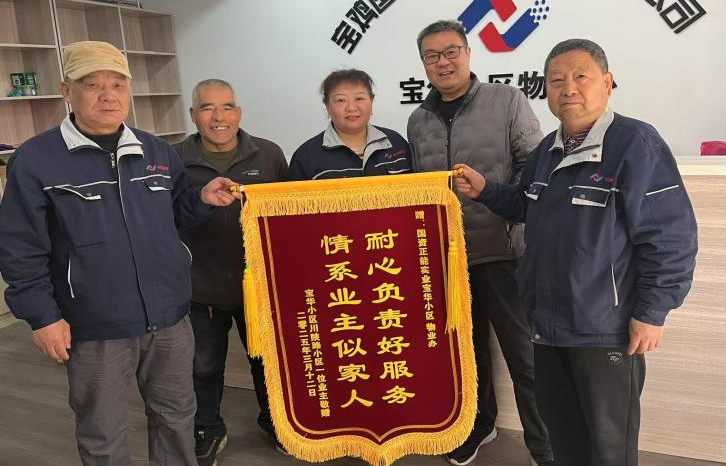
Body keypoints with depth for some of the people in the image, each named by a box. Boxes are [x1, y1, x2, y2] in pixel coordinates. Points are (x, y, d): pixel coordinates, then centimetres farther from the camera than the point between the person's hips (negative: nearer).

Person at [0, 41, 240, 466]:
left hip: (169, 318, 4)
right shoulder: (35, 160, -8)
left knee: (176, 416, 20)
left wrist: (201, 199, -3)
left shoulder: (157, 151, 6)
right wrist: (43, 316, -9)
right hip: (96, 328, -3)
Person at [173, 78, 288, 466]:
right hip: (200, 287, -1)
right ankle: (208, 432, 38)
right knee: (204, 366, 15)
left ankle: (273, 420, 43)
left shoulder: (269, 154, -2)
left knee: (268, 358, 18)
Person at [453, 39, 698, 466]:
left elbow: (671, 237, -18)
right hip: (549, 322, 7)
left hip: (606, 329, -7)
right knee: (562, 429, 23)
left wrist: (651, 312, -16)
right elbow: (526, 207, 22)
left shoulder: (636, 144, -17)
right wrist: (486, 190, 5)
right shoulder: (549, 149, 8)